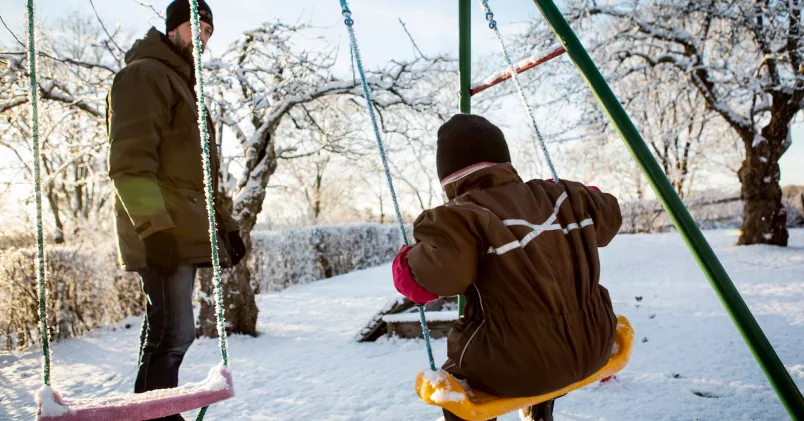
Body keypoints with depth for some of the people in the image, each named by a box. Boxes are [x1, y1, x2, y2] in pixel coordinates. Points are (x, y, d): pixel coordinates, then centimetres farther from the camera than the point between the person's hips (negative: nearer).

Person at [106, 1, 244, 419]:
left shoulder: (184, 85, 27)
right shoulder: (145, 74, -4)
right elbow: (131, 161, -16)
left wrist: (224, 223, 21)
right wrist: (154, 225, -26)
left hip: (183, 232, 9)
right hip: (163, 234, -9)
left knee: (167, 332, 10)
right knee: (173, 332, -11)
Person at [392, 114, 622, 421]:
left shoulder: (461, 218, -16)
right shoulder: (557, 196, 4)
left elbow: (426, 279, -29)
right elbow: (610, 215, 20)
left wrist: (409, 257, -7)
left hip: (516, 371, -6)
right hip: (591, 349, 6)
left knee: (455, 377, 25)